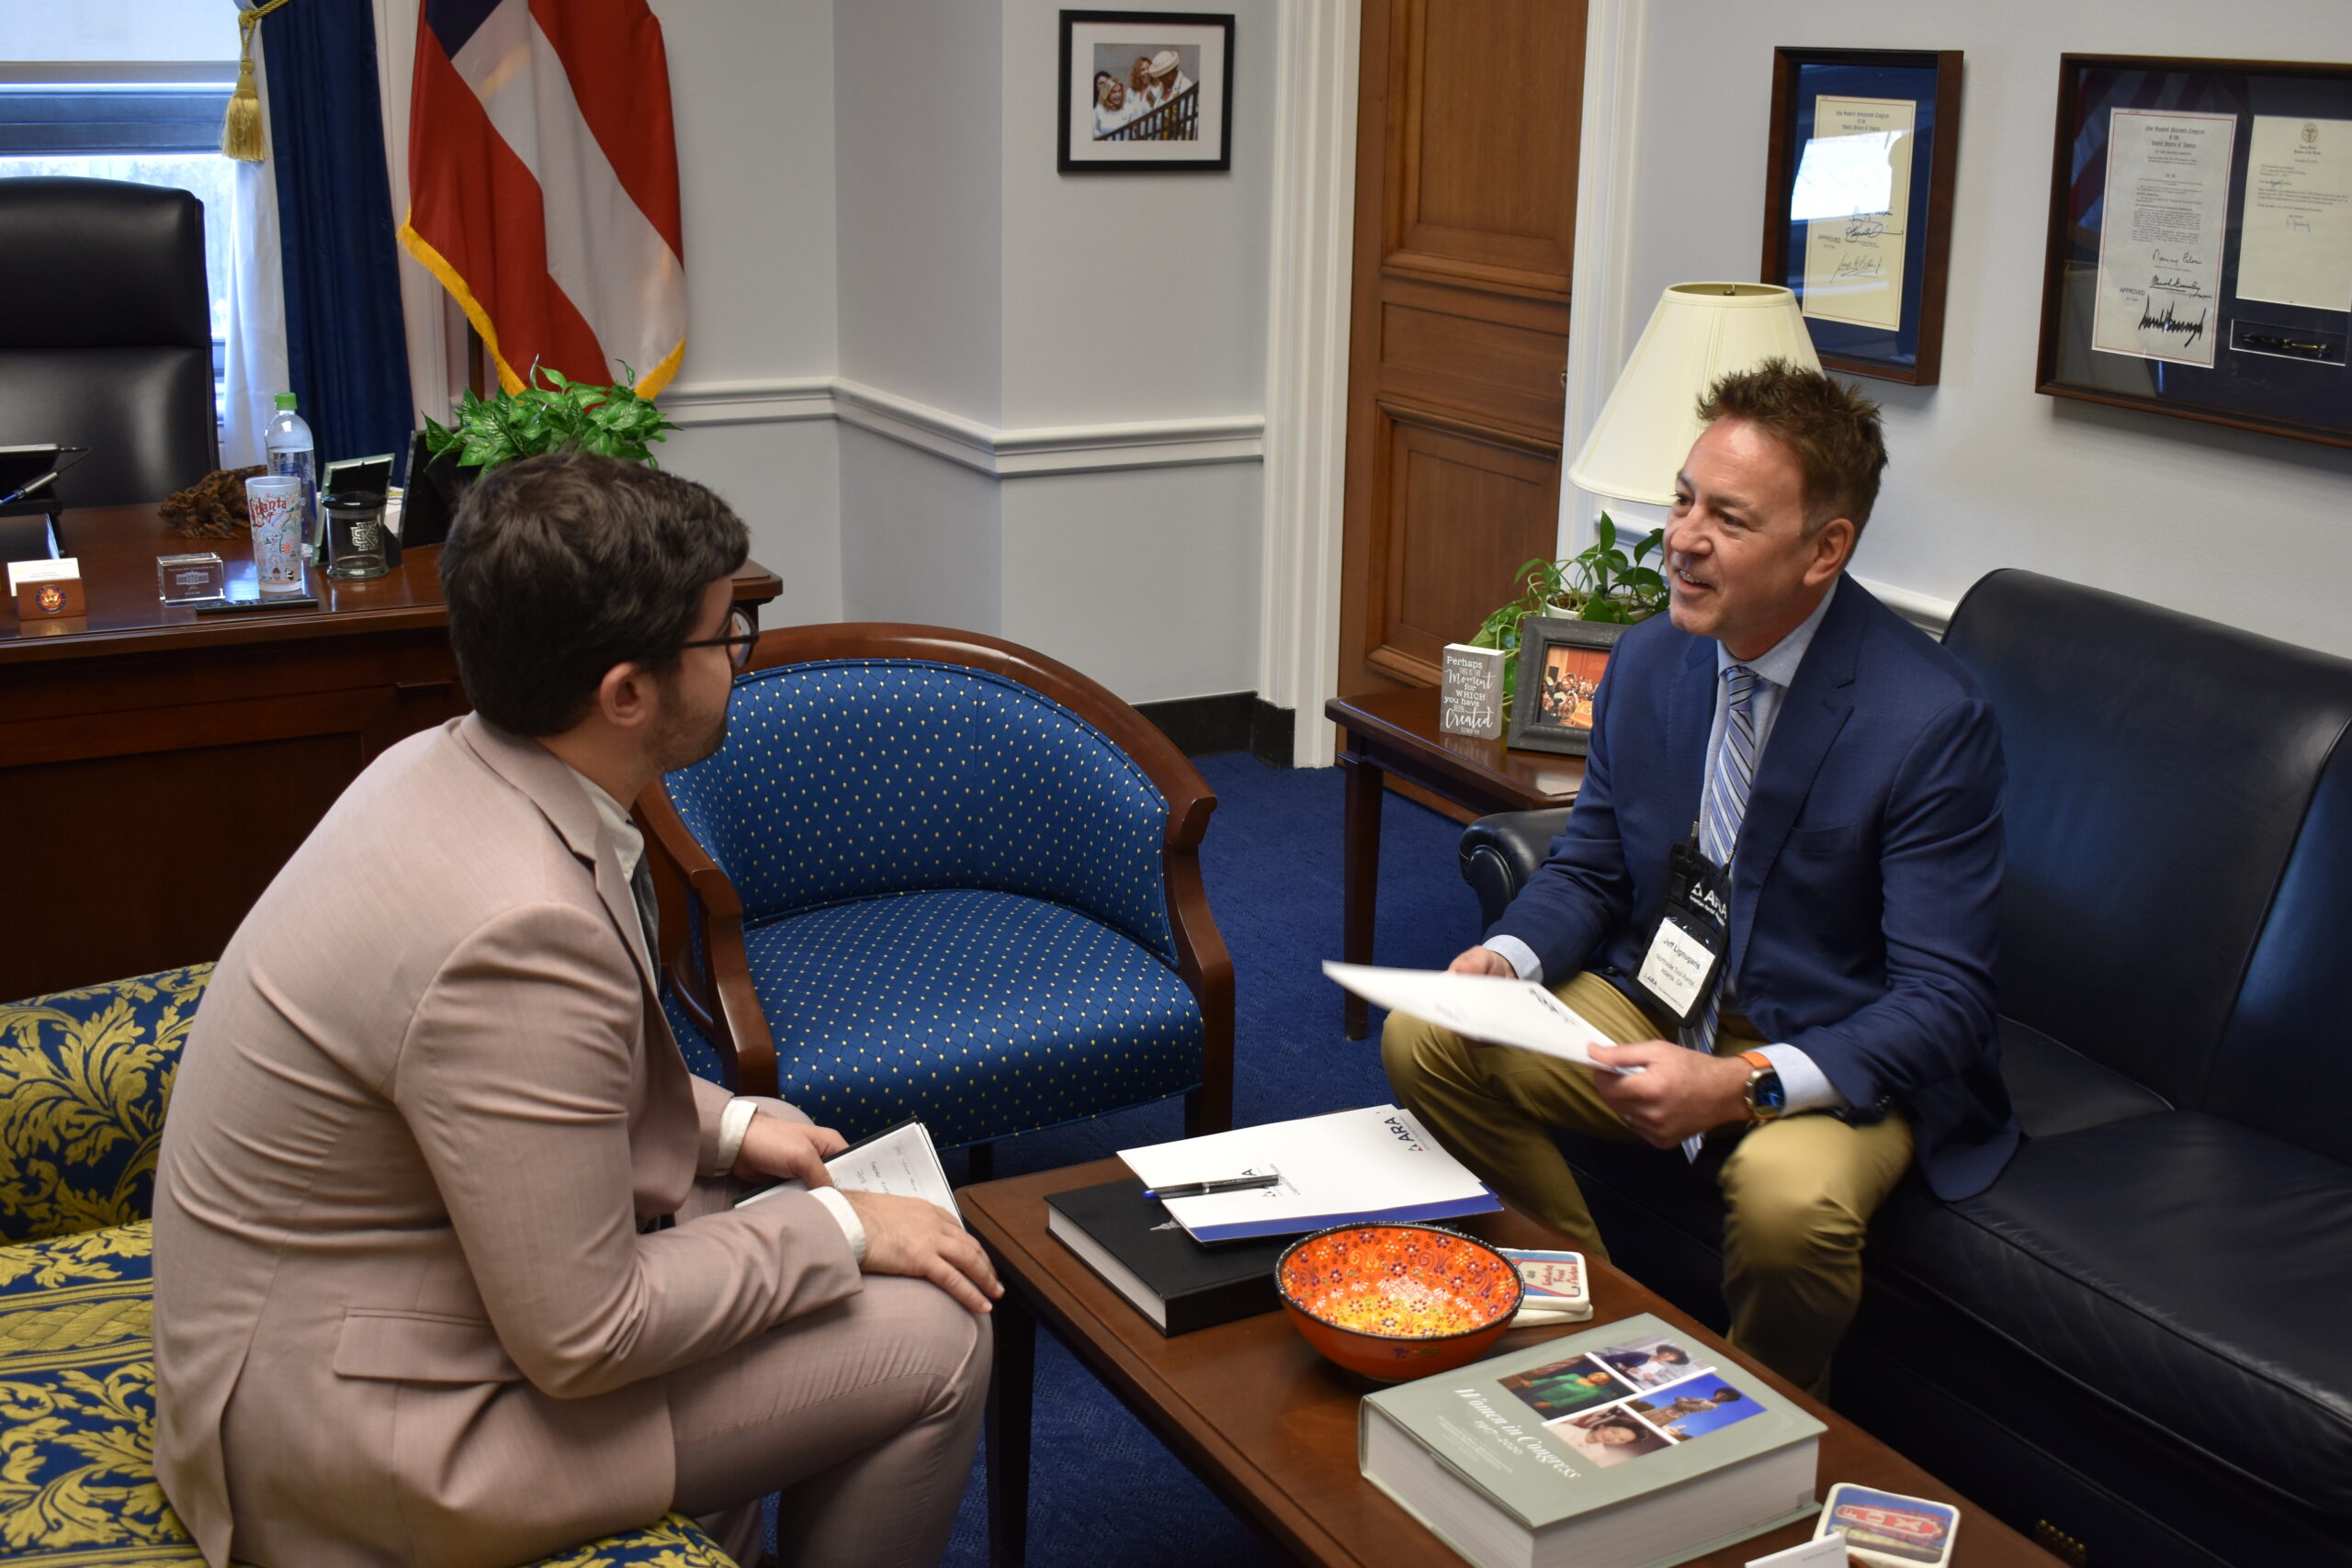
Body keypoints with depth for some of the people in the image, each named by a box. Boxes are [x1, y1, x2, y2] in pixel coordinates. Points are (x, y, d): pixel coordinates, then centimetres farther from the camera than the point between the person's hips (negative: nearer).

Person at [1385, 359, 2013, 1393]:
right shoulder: (1648, 659, -3)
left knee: (1787, 1192, -36)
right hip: (1657, 998, 6)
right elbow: (1587, 869, 10)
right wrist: (1506, 957, -13)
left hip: (1834, 1055, -6)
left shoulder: (1933, 721, -23)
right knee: (1423, 1040, -8)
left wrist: (1738, 1084, -36)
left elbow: (1943, 1003, -23)